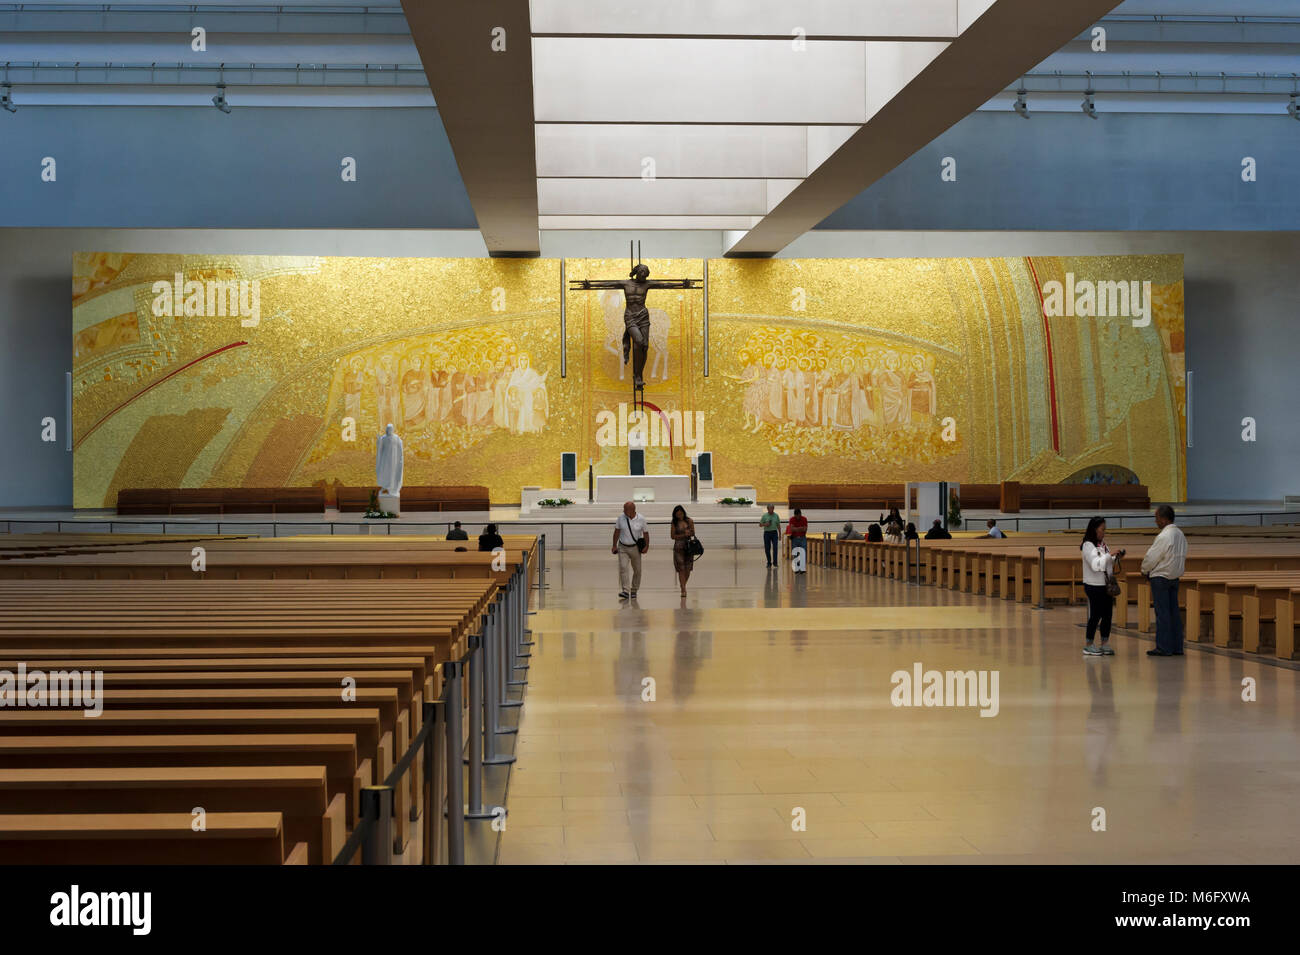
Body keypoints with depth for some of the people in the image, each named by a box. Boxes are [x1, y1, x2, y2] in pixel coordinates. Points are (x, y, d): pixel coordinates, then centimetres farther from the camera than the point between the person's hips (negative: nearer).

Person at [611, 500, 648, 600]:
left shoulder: (641, 519, -8)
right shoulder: (621, 517, -5)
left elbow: (645, 533, 1)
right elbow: (617, 531, 4)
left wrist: (647, 546, -2)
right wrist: (614, 545, 4)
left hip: (635, 548, 0)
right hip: (622, 547, 0)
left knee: (637, 570, 6)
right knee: (623, 568, -15)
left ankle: (634, 591, 21)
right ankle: (625, 591, -19)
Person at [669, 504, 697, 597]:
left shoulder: (689, 521, 5)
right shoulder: (674, 523, 0)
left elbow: (693, 533, 8)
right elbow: (672, 536, -3)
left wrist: (689, 533, -15)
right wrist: (684, 535, -13)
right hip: (679, 547, -2)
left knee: (688, 569, 3)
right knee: (681, 569, -7)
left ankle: (683, 586, 24)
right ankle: (683, 590, -5)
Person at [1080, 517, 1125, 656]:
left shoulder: (1103, 544, 11)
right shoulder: (1088, 546, -13)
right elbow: (1096, 565, -21)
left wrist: (1116, 557, 1)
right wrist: (1110, 555, -19)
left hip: (1106, 585, 7)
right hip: (1094, 586, -7)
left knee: (1107, 614, 7)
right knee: (1095, 615, -2)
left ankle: (1105, 644, 14)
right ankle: (1088, 646, 8)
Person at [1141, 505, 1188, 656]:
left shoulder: (1163, 537, -20)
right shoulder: (1180, 535, 8)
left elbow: (1151, 558, -16)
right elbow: (1183, 557, 15)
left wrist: (1144, 570, 3)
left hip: (1160, 578, -9)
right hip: (1175, 577, 9)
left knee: (1162, 613, -4)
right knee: (1173, 612, 11)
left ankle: (1164, 648, -2)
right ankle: (1176, 647, 14)